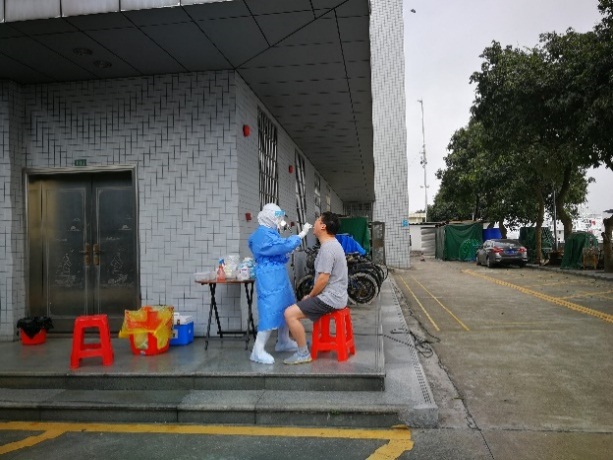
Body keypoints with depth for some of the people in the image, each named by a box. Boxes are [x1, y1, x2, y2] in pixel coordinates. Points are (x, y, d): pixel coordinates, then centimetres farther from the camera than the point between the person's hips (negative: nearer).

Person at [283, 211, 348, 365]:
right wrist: (312, 295, 16)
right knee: (297, 308, 25)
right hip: (333, 295, 11)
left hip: (329, 298, -11)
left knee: (290, 313, -15)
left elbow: (323, 279, -24)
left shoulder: (327, 248, -21)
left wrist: (310, 296, -9)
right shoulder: (332, 243, 12)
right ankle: (303, 341, 30)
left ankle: (303, 354, -7)